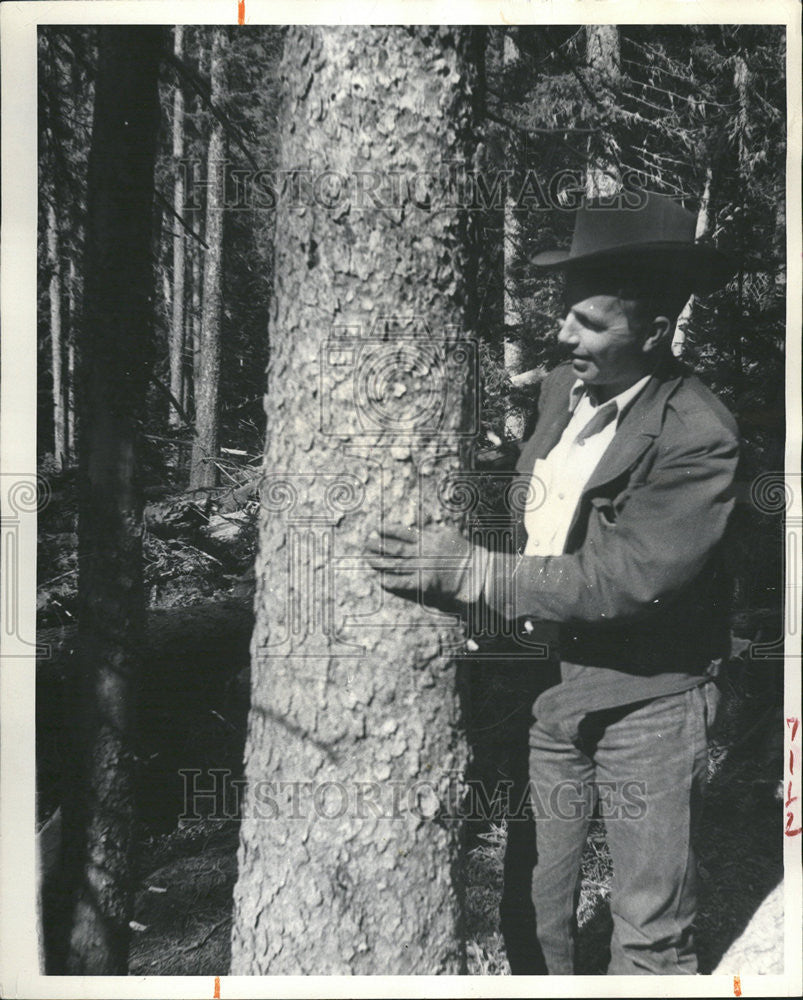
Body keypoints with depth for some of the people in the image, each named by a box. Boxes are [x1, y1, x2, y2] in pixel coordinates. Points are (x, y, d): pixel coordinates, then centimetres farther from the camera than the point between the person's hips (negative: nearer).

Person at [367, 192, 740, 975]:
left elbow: (631, 576, -27)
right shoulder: (561, 386, 1)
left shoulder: (698, 437, -20)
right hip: (548, 684, 6)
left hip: (644, 700, -6)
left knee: (651, 933, 9)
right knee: (528, 903, 17)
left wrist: (477, 574, -28)